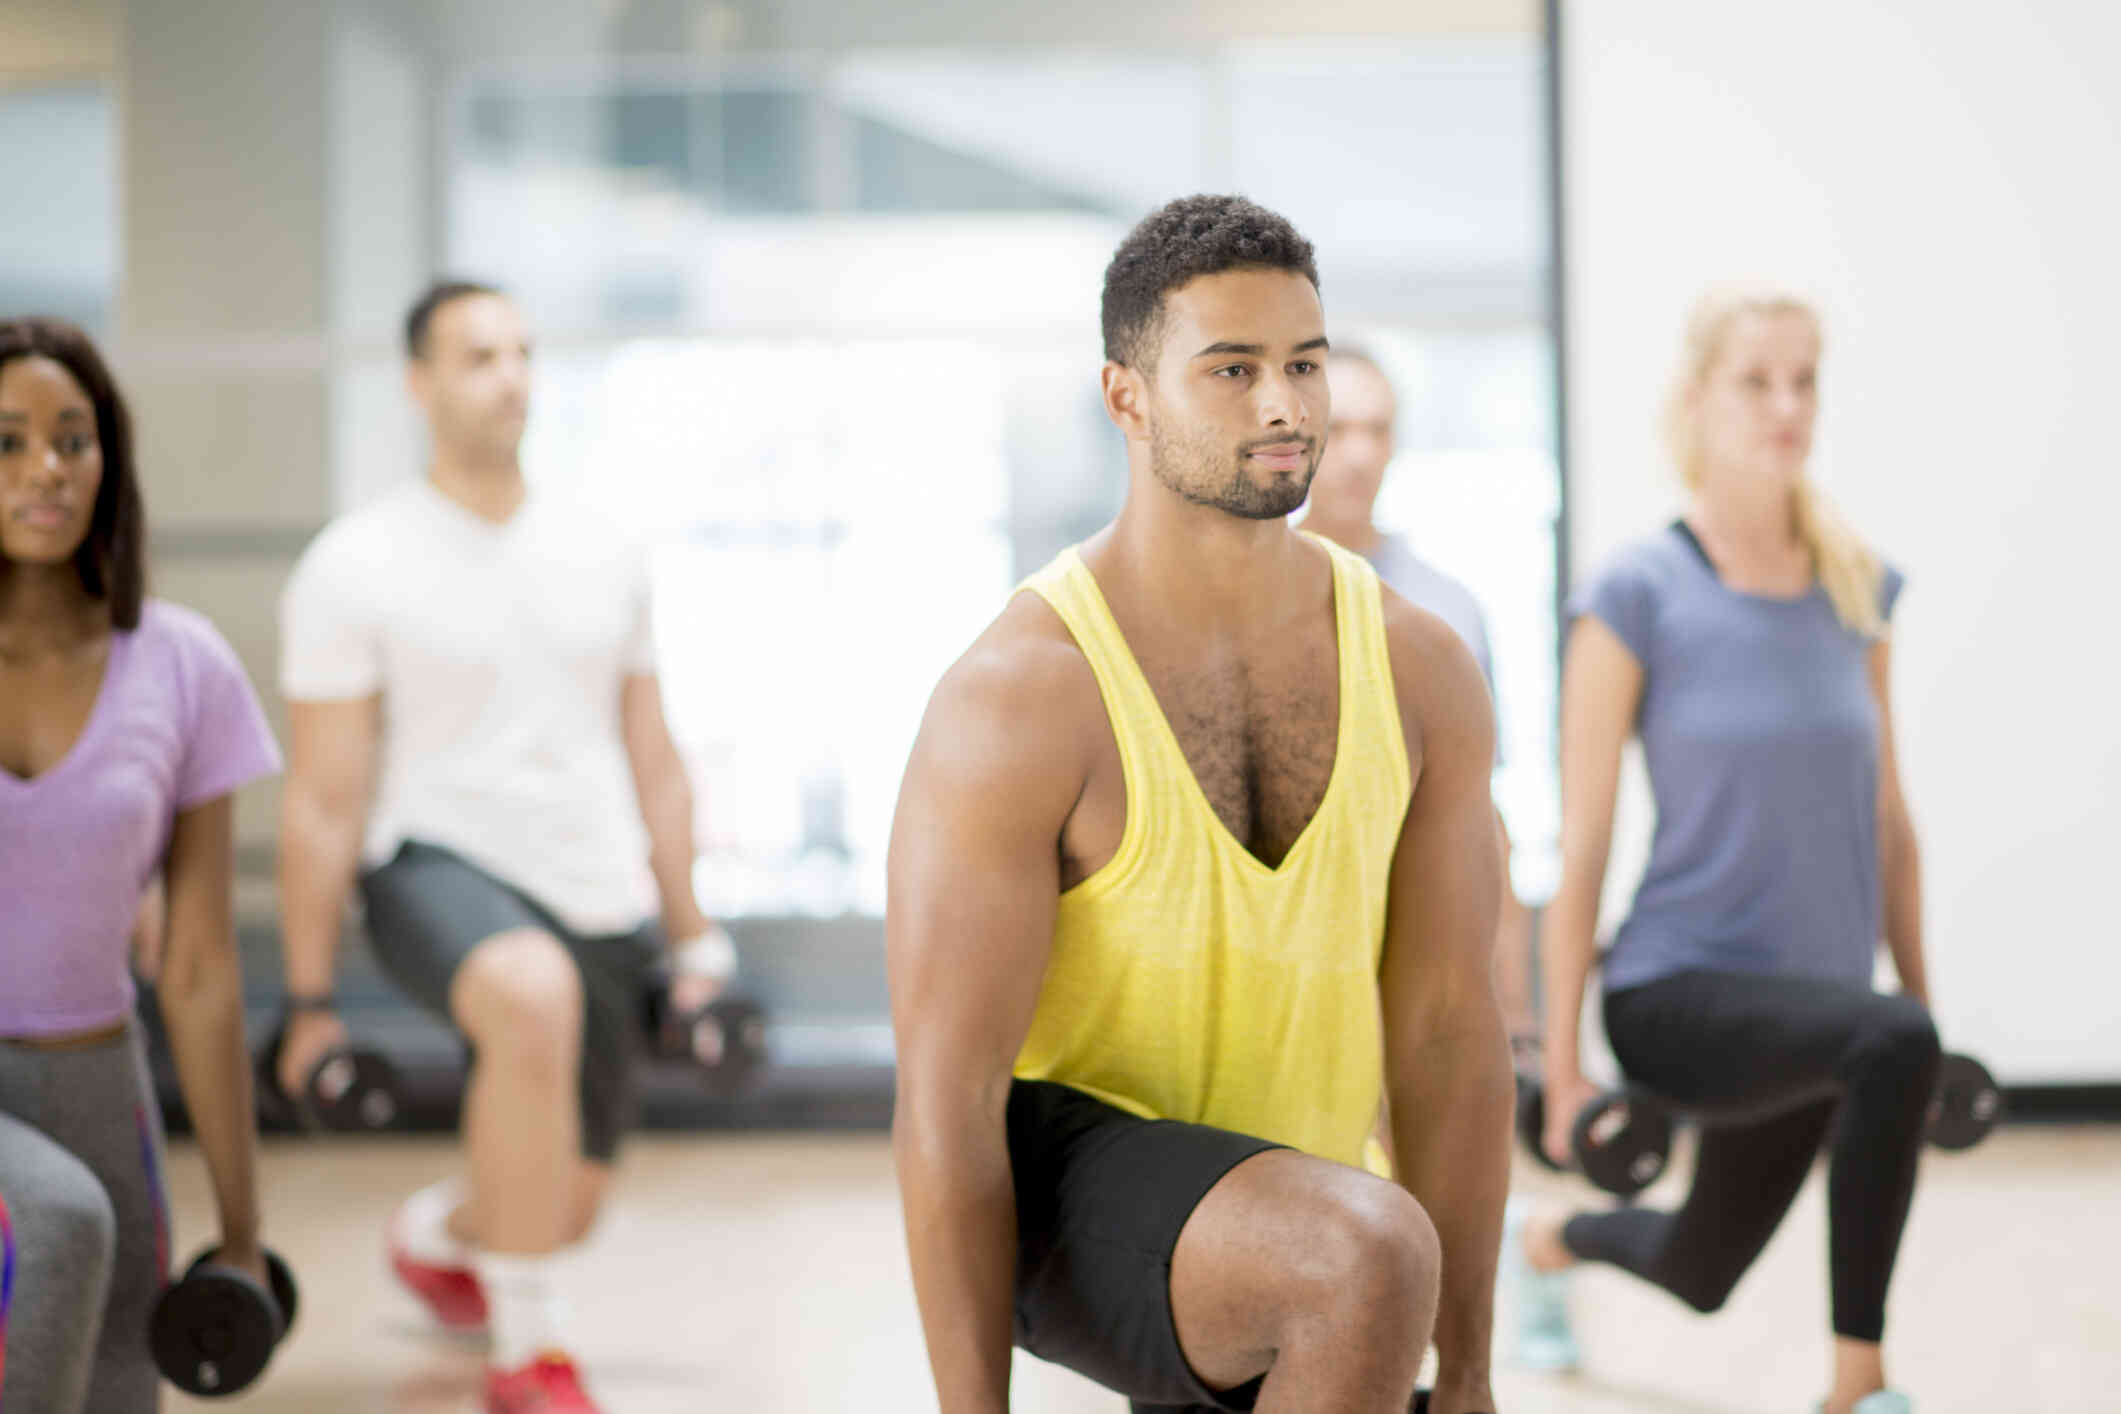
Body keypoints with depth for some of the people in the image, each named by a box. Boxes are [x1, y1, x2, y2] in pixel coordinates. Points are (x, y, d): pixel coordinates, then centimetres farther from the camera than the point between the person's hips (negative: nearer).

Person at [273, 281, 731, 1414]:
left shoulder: (602, 550, 10)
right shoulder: (356, 568, -4)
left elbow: (653, 764, 16)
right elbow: (323, 799, -4)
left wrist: (690, 936, 14)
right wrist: (310, 1000, -5)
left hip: (598, 900, 5)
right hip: (440, 869, -5)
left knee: (564, 1207, 11)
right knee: (536, 999, -40)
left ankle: (438, 1234, 51)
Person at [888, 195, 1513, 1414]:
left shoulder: (1422, 672, -3)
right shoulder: (1019, 701, -19)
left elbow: (1453, 1036, -2)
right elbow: (944, 1100, -18)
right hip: (1054, 1188, -6)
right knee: (1376, 1259, -33)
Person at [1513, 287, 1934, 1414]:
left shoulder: (1858, 590, 3)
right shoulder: (1636, 596, -11)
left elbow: (1887, 819, 11)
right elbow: (1583, 840, -10)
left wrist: (1925, 997, 12)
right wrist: (1562, 1060, -9)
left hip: (1810, 1002, 6)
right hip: (1679, 992, -6)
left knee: (1698, 1275, 22)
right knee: (1890, 1042, -36)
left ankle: (1548, 1241, 55)